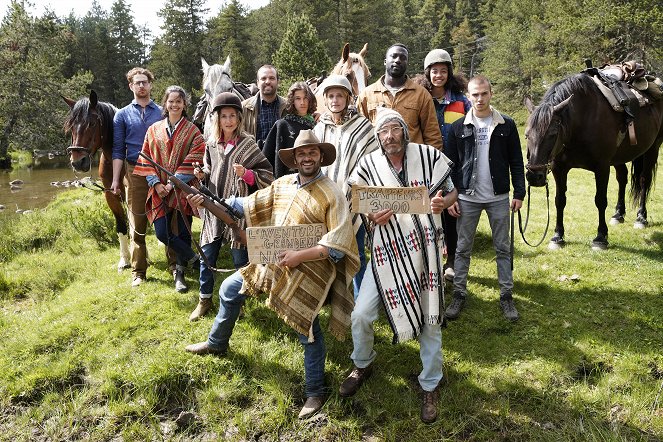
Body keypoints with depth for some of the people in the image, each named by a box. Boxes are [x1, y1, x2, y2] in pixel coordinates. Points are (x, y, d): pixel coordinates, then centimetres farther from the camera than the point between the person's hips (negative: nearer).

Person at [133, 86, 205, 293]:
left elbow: (193, 160, -7)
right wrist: (156, 183, -9)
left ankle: (180, 272, 22)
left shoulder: (192, 131, 1)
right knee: (162, 232, -5)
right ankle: (194, 258, 16)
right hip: (160, 191, 2)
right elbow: (147, 159, 5)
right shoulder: (154, 130, 8)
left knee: (183, 232, 3)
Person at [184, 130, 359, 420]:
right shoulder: (283, 184, 4)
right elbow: (249, 204, 12)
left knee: (308, 330, 1)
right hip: (272, 261, 8)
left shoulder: (332, 195, -16)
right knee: (229, 290, 19)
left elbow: (339, 244, -20)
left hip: (307, 270, -7)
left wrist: (299, 256, -26)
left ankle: (316, 392, 23)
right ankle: (216, 343, 45)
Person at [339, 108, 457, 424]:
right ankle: (362, 365, 32)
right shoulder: (368, 164, -3)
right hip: (387, 251, 1)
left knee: (430, 319, 8)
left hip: (424, 248, 0)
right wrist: (372, 217, -15)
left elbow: (452, 192, 4)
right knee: (360, 315, -1)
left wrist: (443, 202, -20)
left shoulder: (429, 156, -5)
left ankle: (430, 386, 31)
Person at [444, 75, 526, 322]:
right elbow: (449, 164, 2)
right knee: (463, 248, 7)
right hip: (467, 198, 0)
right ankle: (459, 294, 18)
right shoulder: (458, 128, 0)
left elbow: (516, 162, 4)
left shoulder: (506, 125, 1)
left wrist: (519, 193, -1)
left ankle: (506, 295, 18)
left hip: (498, 198, 0)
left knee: (503, 248, 8)